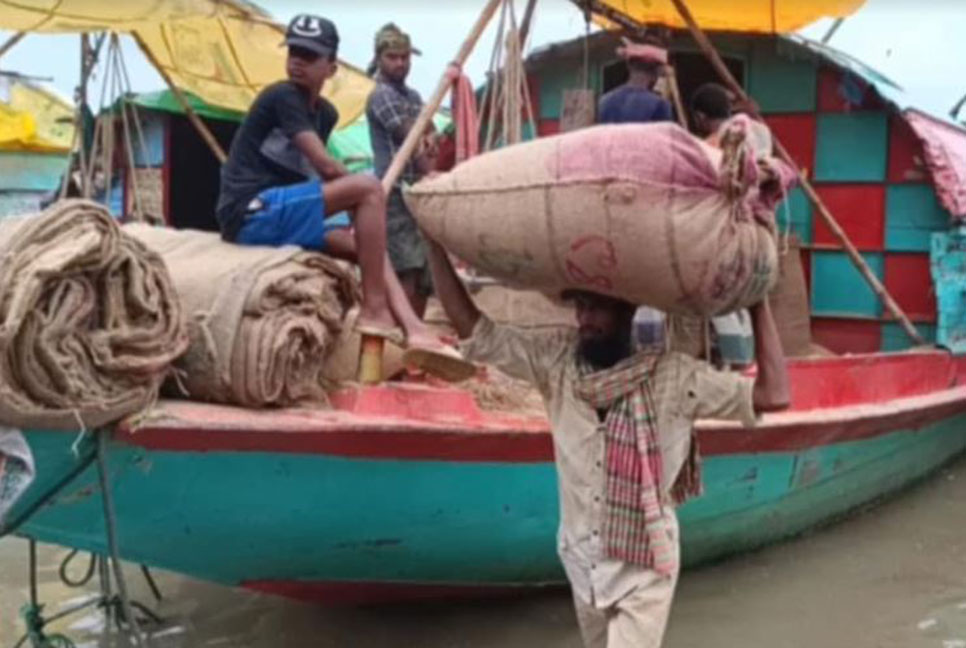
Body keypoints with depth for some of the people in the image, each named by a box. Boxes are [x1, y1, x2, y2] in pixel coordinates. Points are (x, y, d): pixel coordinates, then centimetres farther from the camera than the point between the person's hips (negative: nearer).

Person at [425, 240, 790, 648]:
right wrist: (435, 242, -15)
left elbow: (773, 395, -21)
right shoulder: (555, 360, -8)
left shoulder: (673, 377, -17)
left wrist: (758, 304, -22)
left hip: (644, 568, -4)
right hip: (582, 559, 4)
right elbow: (472, 328, -9)